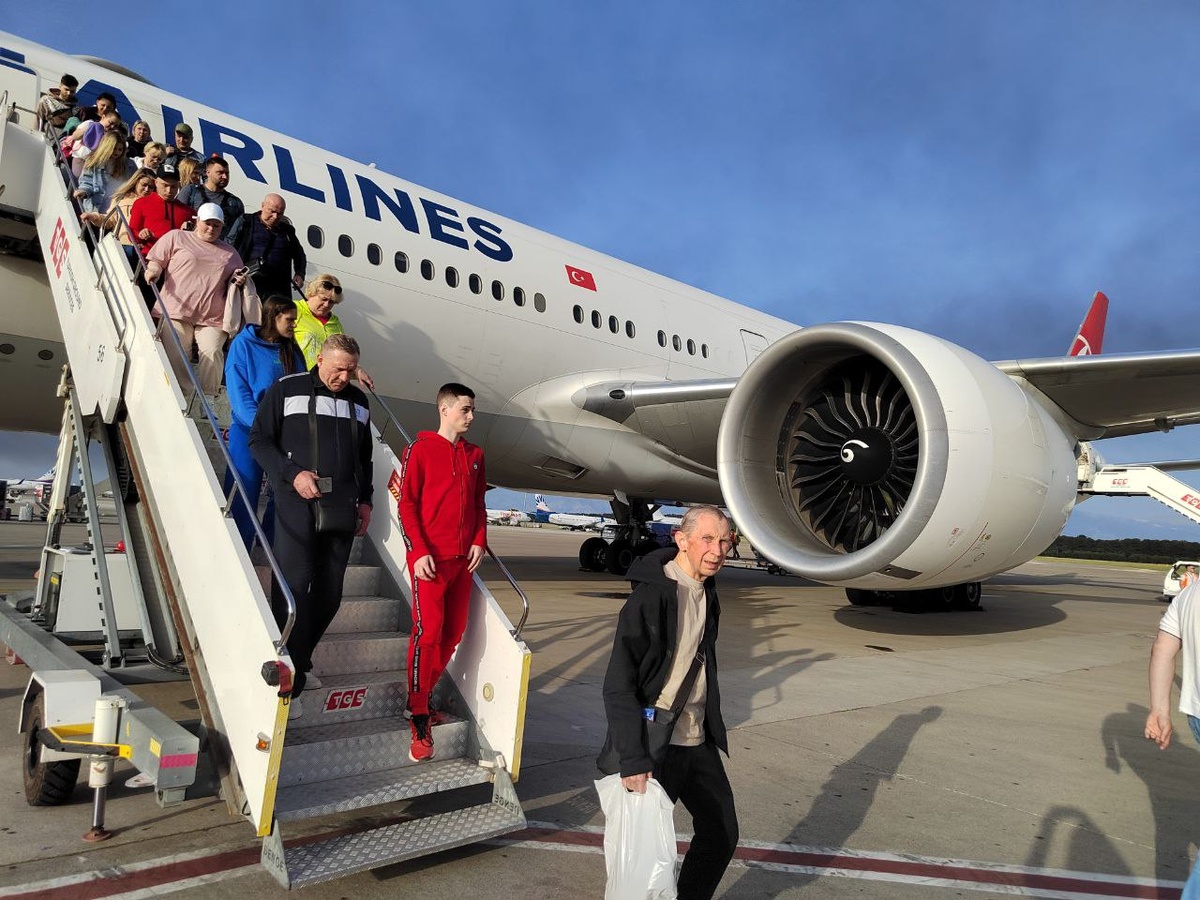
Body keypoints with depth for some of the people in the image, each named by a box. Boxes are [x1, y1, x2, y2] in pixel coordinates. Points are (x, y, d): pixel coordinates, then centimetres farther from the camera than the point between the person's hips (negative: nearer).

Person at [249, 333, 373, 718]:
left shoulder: (358, 401, 16)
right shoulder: (287, 390, 1)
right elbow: (259, 439, 0)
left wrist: (365, 499, 16)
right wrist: (293, 474, -13)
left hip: (342, 507, 5)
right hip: (298, 503, -5)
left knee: (329, 593, 7)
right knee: (293, 588, -8)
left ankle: (299, 662, 24)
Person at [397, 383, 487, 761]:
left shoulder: (475, 455, 14)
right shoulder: (420, 450, -3)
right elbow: (406, 504, -6)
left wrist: (479, 542, 3)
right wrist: (419, 551, -14)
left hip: (462, 559, 6)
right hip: (429, 559, -6)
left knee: (453, 634, 8)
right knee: (428, 632, -10)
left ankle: (421, 697, 24)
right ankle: (419, 718, 0)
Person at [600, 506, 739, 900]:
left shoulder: (707, 595, 6)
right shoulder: (652, 595, -20)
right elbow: (618, 685, -22)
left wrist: (711, 730, 17)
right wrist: (633, 759, -25)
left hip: (699, 744, 8)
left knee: (722, 834, 15)